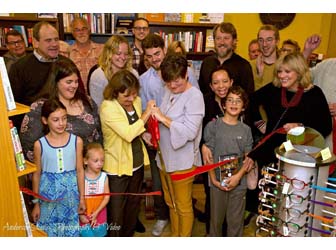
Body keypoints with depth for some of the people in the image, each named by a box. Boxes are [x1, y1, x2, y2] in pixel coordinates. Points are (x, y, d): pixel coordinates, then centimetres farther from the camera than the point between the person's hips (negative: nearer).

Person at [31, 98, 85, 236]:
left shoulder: (77, 141, -7)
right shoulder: (40, 144, -8)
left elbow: (80, 171, -1)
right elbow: (37, 174, 0)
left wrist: (82, 198, 2)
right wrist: (36, 203, 4)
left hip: (70, 193, 1)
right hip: (48, 194, 0)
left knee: (71, 230, 13)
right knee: (49, 231, 12)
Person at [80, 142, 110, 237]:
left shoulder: (104, 177, -8)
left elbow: (107, 197, -6)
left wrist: (96, 212, -12)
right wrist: (80, 215, -10)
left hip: (99, 216, 2)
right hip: (84, 216, -1)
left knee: (99, 234, 13)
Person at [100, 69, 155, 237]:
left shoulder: (136, 101, 1)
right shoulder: (108, 107, -21)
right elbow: (128, 134, -32)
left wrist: (144, 133, 2)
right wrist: (146, 113, -25)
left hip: (137, 165, 7)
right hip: (117, 168, -7)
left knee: (133, 208, 24)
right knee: (116, 213, 10)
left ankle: (129, 235, 47)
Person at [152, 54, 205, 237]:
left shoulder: (194, 96, -17)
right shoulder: (169, 91, 5)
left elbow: (190, 132, -25)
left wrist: (163, 118, -23)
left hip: (182, 161, -7)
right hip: (164, 157, 8)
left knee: (183, 206, 11)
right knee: (171, 203, 23)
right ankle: (174, 235, 42)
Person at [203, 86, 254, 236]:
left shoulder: (246, 130, 4)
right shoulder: (212, 126, -3)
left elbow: (248, 158, 3)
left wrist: (238, 176, -12)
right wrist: (214, 180, -11)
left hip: (239, 183, 2)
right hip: (218, 182, -1)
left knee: (236, 221, 9)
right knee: (216, 219, 11)